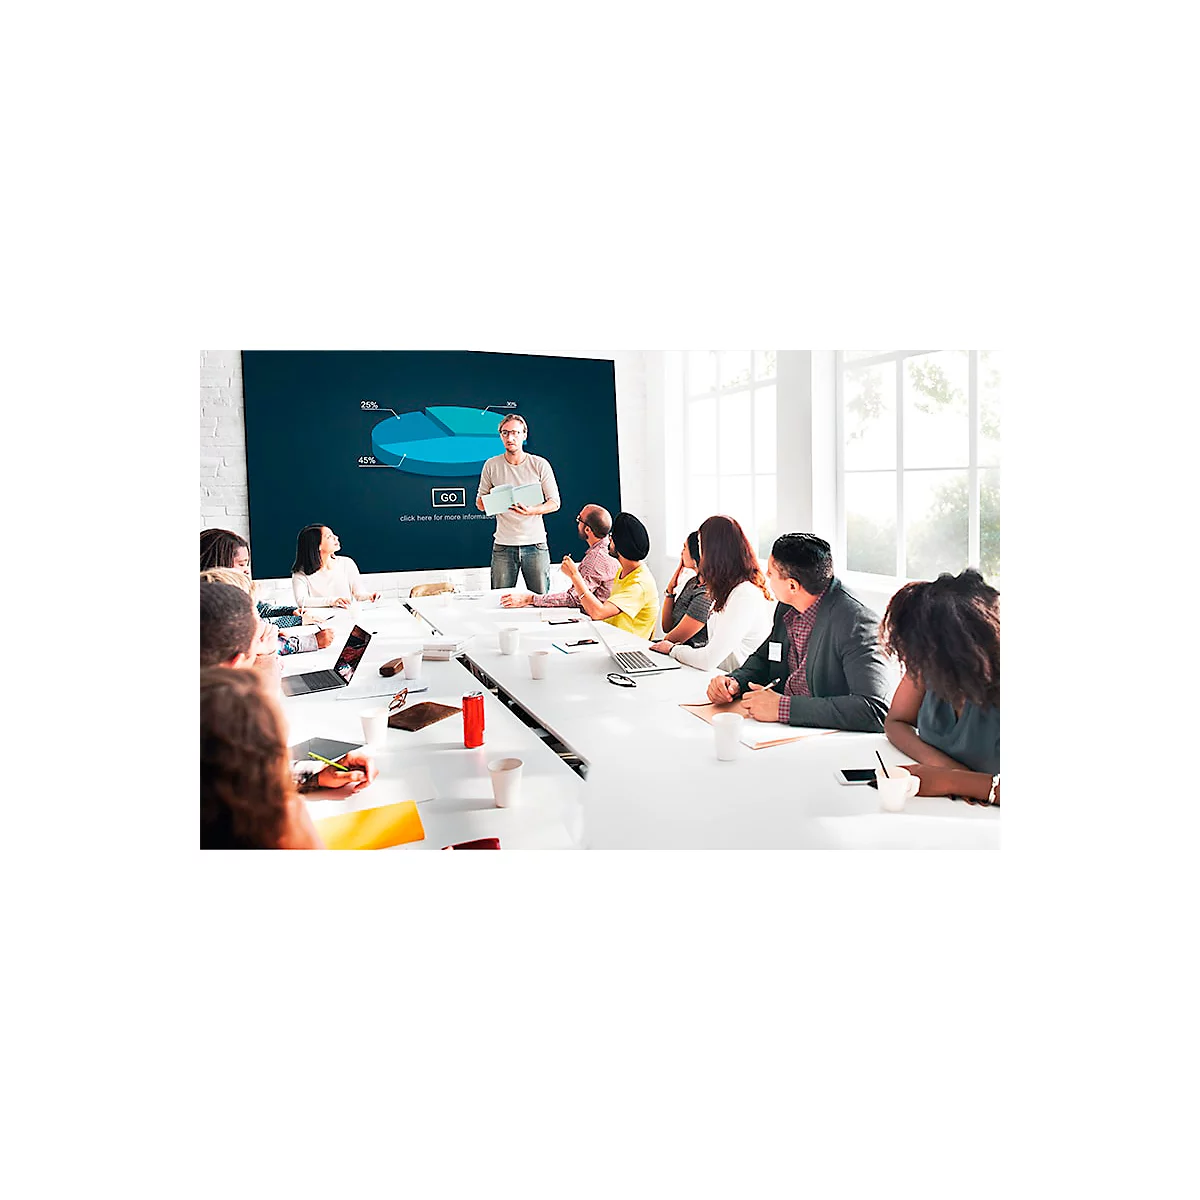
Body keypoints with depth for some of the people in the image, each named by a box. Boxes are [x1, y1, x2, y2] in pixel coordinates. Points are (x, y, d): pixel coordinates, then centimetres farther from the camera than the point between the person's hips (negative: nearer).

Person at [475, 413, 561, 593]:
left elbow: (555, 503, 3)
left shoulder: (540, 465, 2)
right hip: (503, 545, 1)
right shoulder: (491, 465, 6)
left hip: (535, 544, -1)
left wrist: (531, 510, -17)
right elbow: (479, 503, 12)